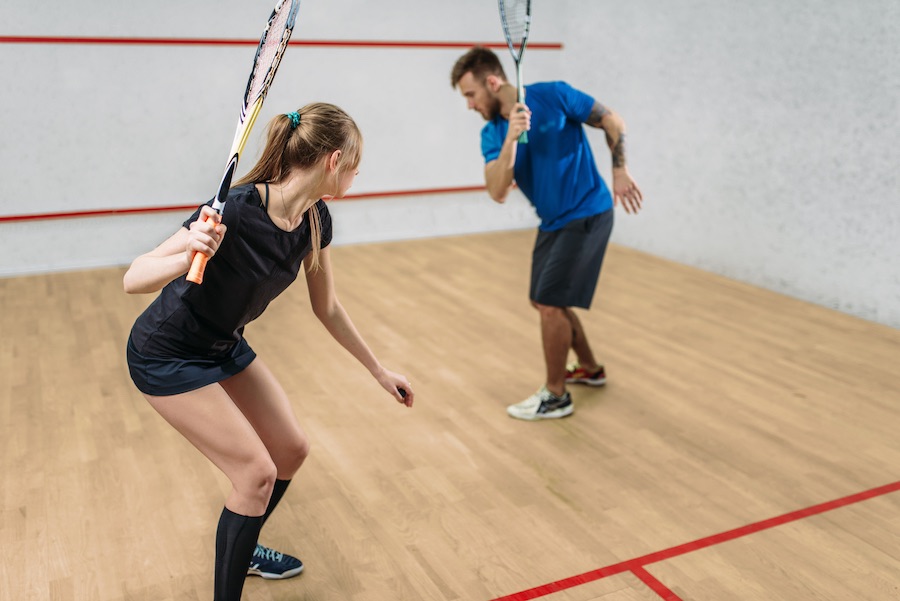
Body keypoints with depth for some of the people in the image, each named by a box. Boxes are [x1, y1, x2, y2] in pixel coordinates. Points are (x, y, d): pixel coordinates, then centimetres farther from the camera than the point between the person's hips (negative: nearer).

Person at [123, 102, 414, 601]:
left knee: (291, 450, 10)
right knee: (257, 472, -12)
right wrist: (186, 257, -50)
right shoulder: (236, 210, -32)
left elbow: (327, 308, 5)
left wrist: (379, 371, 11)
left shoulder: (315, 220, -9)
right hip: (167, 354, -7)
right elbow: (132, 280, -29)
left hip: (225, 346, 8)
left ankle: (240, 550, 37)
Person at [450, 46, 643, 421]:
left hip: (587, 214, -7)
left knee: (550, 302, -10)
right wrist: (510, 139, -28)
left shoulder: (554, 95, -13)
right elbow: (498, 193, -17)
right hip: (552, 222, 7)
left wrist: (619, 170, -11)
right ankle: (590, 369, 38)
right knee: (547, 301, 16)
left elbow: (612, 122, -2)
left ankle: (555, 396, 6)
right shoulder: (492, 134, -1)